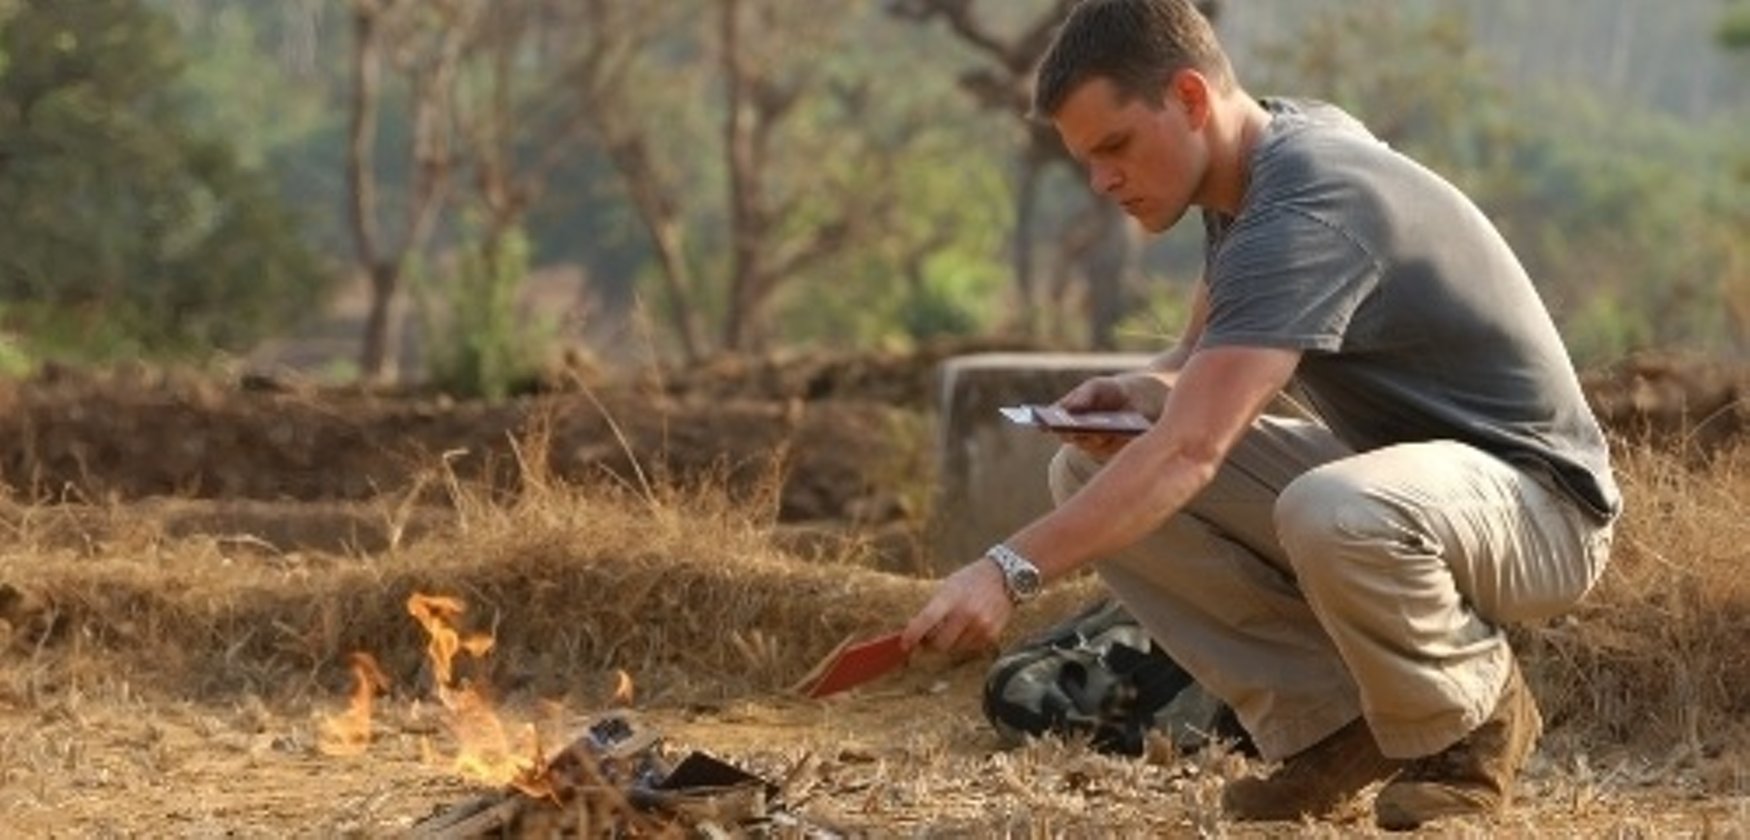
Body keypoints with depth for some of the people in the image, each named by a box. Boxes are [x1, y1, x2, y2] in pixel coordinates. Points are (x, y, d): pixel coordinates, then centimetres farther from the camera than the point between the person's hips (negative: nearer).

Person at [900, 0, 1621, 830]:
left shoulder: (1308, 215, -27)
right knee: (1091, 476, -4)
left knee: (1333, 513, -42)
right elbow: (1207, 358, 18)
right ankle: (1329, 719, 0)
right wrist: (1140, 388, -5)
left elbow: (1189, 452, -37)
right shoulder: (1264, 154, 3)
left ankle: (1474, 722, -10)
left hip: (1536, 497, -9)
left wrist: (1009, 571, -43)